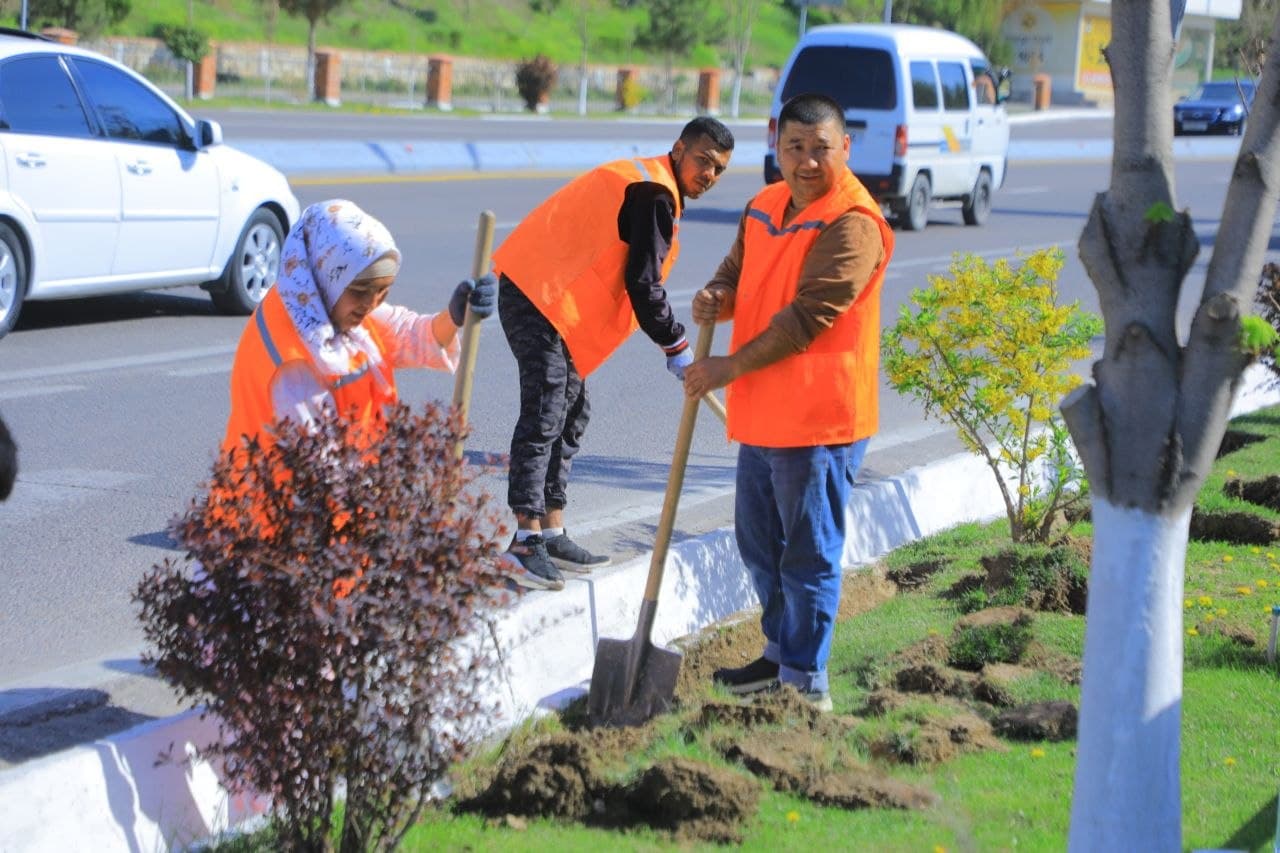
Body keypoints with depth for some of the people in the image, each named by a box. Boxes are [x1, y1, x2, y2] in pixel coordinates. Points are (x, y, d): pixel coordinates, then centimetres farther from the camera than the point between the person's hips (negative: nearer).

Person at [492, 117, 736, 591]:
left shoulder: (644, 182, 21)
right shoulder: (654, 194, -12)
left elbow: (633, 275, 26)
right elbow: (643, 283, -14)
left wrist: (671, 342, 26)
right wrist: (676, 348, -4)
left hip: (550, 296, 11)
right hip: (541, 298, -11)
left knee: (571, 413, 13)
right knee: (544, 414, -15)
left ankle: (551, 532, 18)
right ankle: (527, 537, -18)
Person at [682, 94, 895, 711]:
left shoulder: (853, 225, -17)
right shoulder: (764, 207, 11)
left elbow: (808, 315, -22)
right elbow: (739, 269, 22)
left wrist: (729, 367, -20)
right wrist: (717, 296, -4)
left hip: (819, 420, -9)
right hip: (761, 413, 9)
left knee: (809, 552, -2)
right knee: (759, 543, 19)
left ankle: (807, 680, 7)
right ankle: (781, 653, 34)